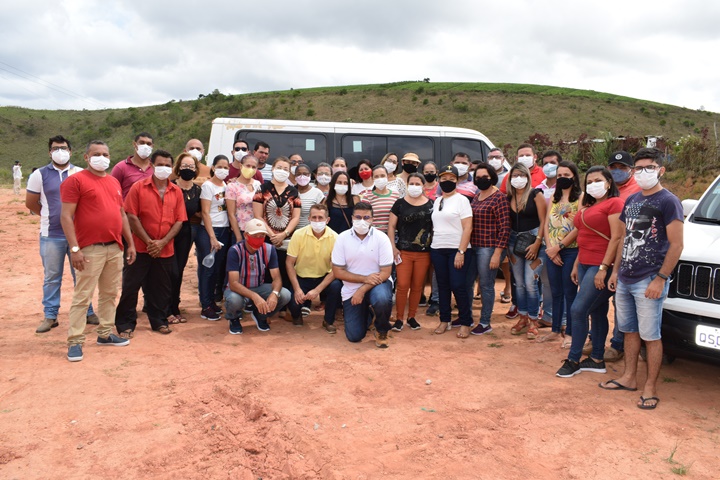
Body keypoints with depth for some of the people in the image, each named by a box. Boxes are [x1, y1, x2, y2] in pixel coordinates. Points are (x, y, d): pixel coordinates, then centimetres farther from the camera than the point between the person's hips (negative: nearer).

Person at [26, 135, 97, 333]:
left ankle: (87, 312, 19)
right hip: (51, 235, 0)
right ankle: (50, 316, 17)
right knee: (52, 277, 8)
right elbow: (31, 203, 8)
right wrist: (50, 216, 11)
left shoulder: (81, 174, 2)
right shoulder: (39, 174, 0)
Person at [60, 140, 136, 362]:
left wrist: (130, 243, 16)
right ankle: (75, 342, 5)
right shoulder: (76, 180, -6)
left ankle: (105, 334, 25)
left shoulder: (114, 182, 15)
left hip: (115, 248, 7)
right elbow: (66, 216, -11)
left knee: (109, 294, 14)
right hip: (90, 249, -7)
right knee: (82, 296, -2)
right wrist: (74, 248, -18)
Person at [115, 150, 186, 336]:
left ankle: (159, 321, 26)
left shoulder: (176, 192, 4)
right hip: (140, 248, -2)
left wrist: (162, 242, -11)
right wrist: (148, 241, -13)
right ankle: (125, 324, 15)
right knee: (130, 286, 3)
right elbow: (132, 217, -7)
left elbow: (179, 221, 1)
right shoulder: (139, 187, -3)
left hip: (165, 250, 3)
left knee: (162, 288, 11)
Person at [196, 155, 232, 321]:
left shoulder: (226, 186, 11)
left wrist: (224, 235, 6)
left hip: (225, 231, 6)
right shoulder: (207, 186, -6)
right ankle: (205, 307, 3)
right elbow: (205, 212, -10)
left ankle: (212, 301, 21)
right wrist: (212, 237, -14)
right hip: (208, 231, -6)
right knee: (207, 269, -2)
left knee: (218, 269, 9)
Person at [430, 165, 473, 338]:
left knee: (458, 286, -6)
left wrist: (461, 252, -17)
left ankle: (465, 323, 7)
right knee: (442, 285, 10)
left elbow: (468, 228, -10)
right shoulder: (437, 201, 14)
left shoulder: (461, 200, -4)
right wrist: (431, 245, 7)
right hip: (437, 249, 5)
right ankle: (444, 320, 20)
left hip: (457, 249, -5)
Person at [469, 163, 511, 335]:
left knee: (486, 285, 1)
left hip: (489, 248, -7)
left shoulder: (499, 198, -9)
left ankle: (485, 323, 13)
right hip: (473, 247, 7)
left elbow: (504, 228, -13)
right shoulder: (476, 197, 13)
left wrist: (497, 253, -17)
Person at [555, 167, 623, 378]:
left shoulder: (614, 203, -8)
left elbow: (617, 238, -16)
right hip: (585, 264, 8)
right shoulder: (588, 206, 18)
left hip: (601, 265, -8)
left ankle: (573, 360, 0)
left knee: (578, 310, -10)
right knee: (597, 312, 12)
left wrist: (604, 268, -20)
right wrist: (576, 265, 19)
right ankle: (597, 360, 18)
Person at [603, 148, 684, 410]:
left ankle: (650, 387, 9)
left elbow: (676, 245, -12)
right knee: (629, 330, 15)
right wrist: (616, 270, 15)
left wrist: (660, 279, -17)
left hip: (649, 281, -7)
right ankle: (629, 377, 27)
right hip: (624, 279, 7)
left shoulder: (668, 202, -8)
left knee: (650, 336, -1)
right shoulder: (631, 200, 14)